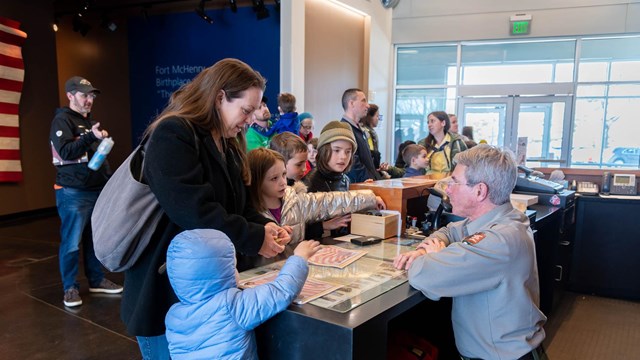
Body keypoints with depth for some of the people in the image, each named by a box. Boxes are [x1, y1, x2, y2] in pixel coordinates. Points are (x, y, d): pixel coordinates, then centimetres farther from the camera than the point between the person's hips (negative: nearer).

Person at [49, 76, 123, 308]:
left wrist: (108, 178, 16)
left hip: (97, 189, 8)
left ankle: (96, 280, 23)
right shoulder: (62, 120, -7)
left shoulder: (89, 121, 19)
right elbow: (66, 152, -20)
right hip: (73, 192, -8)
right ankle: (70, 288, 9)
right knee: (71, 242, -2)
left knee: (96, 239, 12)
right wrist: (91, 136, -32)